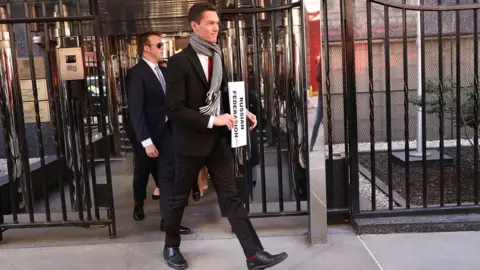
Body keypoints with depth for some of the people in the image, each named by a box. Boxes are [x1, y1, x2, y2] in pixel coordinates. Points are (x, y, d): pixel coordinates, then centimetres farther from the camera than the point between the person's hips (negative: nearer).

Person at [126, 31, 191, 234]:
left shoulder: (164, 71, 6)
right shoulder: (136, 74, -14)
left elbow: (169, 101, 7)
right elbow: (135, 111, -19)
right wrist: (146, 141, -22)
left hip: (166, 131, 5)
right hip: (147, 134, -4)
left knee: (168, 176, 0)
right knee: (143, 173, 18)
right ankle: (139, 204, 45)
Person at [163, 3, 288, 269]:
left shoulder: (218, 57, 8)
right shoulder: (179, 61, -12)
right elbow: (174, 108, -18)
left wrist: (241, 112, 0)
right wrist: (212, 120, -23)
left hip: (218, 139, 5)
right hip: (191, 141, -5)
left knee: (231, 197, 4)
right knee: (180, 198, 12)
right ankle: (171, 247, 33)